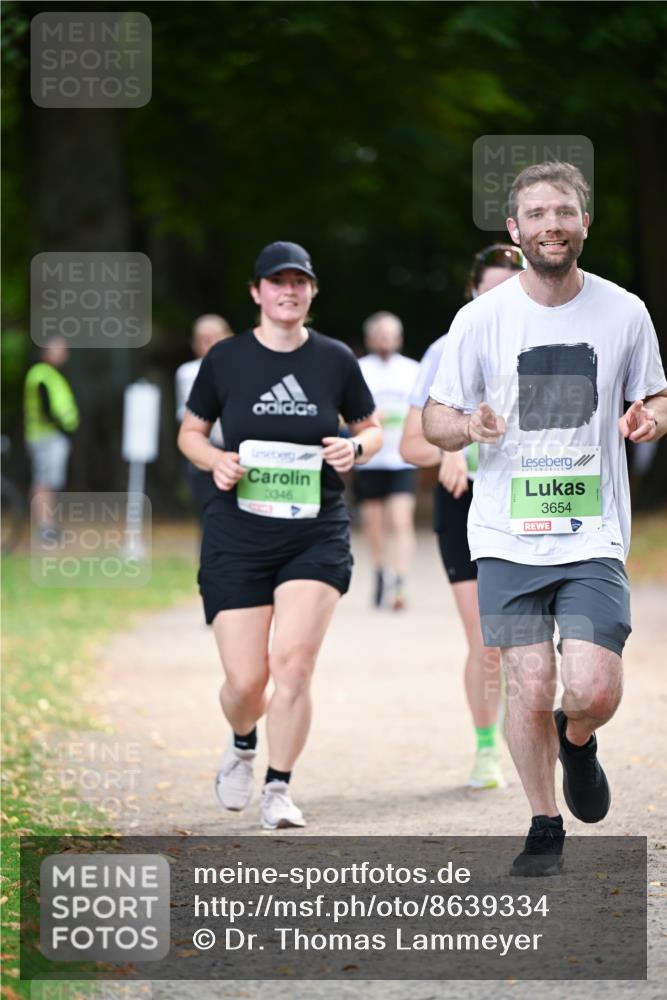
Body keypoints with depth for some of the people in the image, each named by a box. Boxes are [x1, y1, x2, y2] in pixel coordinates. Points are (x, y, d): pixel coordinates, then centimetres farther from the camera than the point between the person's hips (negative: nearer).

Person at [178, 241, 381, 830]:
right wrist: (216, 461, -9)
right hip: (238, 532, 0)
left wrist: (355, 448, -7)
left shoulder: (335, 360, 3)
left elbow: (373, 430, 15)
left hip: (317, 532, 0)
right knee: (245, 680, -2)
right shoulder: (226, 358, 2)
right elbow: (190, 433, 12)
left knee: (294, 659, -18)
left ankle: (279, 788, -2)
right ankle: (243, 744, 34)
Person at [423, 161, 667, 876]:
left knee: (594, 692, -11)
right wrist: (468, 426, -18)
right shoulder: (481, 318, -1)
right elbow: (435, 418, 5)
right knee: (529, 688, -4)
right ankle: (544, 830, 17)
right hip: (507, 536, 0)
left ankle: (577, 741, 26)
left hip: (594, 536, 0)